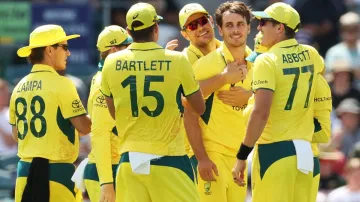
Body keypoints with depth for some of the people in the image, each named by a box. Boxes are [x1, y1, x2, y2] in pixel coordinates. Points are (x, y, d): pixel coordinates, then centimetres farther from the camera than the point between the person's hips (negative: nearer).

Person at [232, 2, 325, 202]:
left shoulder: (267, 61, -11)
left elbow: (261, 113, -20)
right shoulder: (310, 55, 9)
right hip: (304, 150, 7)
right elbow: (320, 67, 37)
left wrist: (242, 156, -17)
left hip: (274, 150, -7)